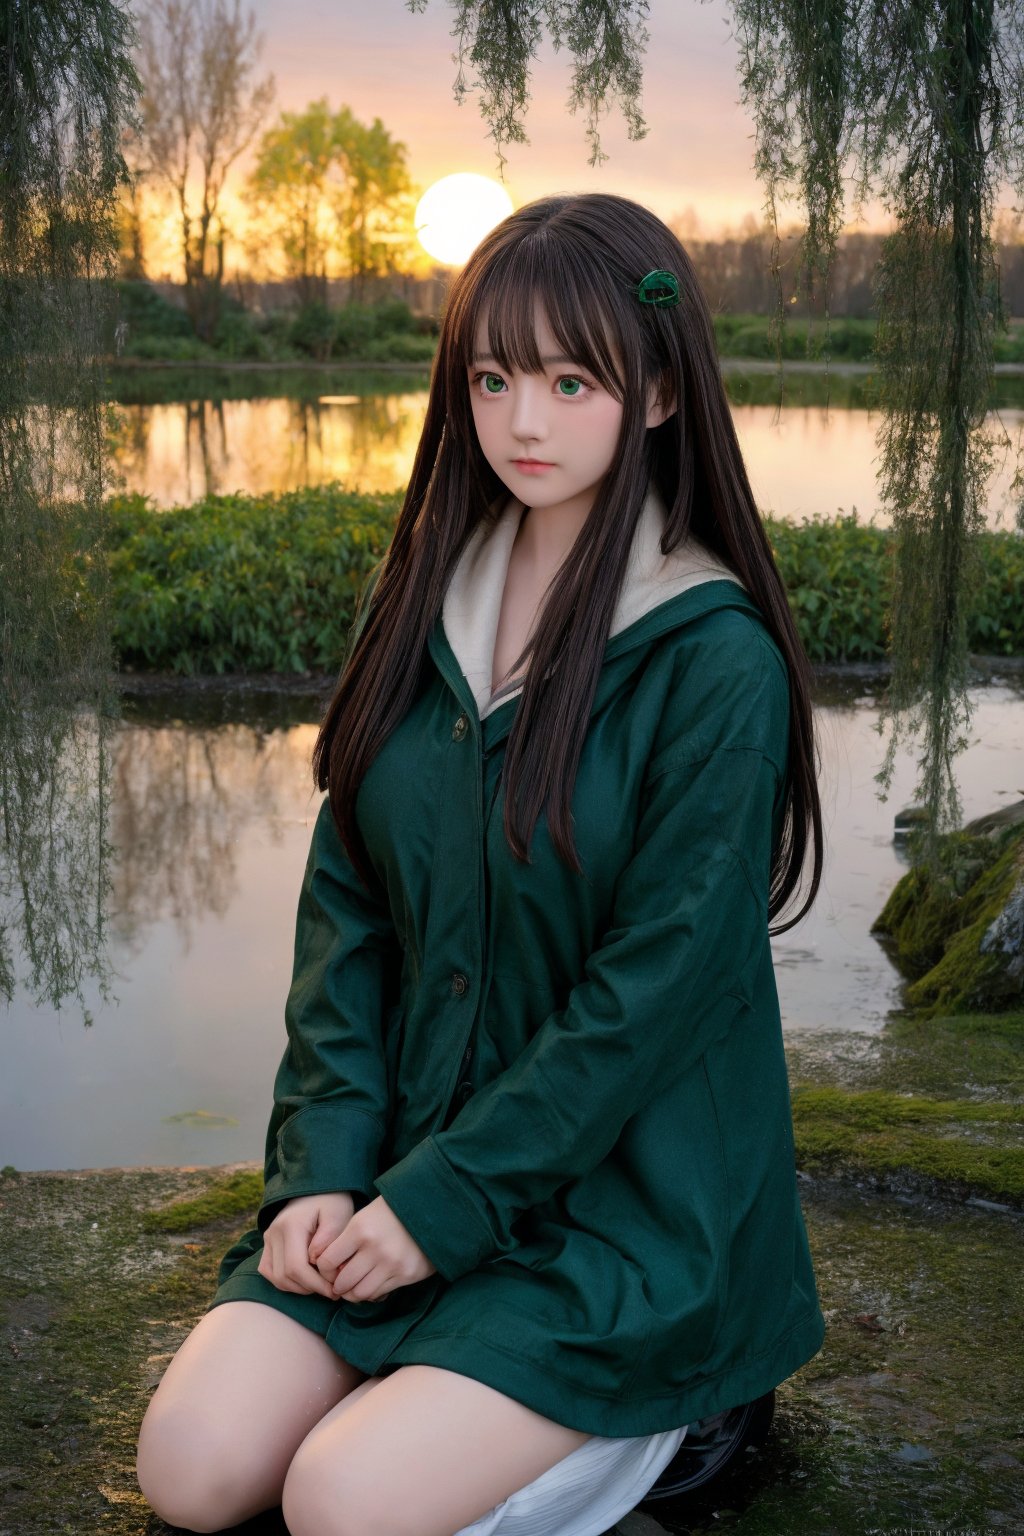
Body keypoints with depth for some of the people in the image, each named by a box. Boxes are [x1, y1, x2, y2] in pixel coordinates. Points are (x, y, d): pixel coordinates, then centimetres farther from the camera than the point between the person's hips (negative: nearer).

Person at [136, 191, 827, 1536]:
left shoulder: (715, 658, -15)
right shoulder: (428, 600, 4)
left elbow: (656, 987, -17)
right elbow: (345, 897, 3)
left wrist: (442, 1206, -15)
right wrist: (324, 1163, -7)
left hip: (621, 1189, -5)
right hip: (401, 1156, 5)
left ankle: (625, 1410, 7)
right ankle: (441, 1380, 15)